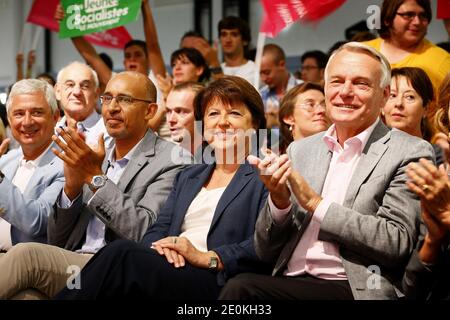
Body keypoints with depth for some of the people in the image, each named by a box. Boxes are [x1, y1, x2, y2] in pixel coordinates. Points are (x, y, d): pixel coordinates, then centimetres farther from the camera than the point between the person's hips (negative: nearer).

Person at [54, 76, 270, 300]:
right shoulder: (188, 177, 30)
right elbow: (158, 229, 17)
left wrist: (206, 258, -17)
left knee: (121, 255, -30)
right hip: (174, 270, 5)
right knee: (122, 252, -30)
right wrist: (162, 246, -8)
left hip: (216, 283, -5)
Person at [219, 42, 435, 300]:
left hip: (355, 289, -4)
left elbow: (397, 242, -10)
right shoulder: (300, 151, 16)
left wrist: (315, 203, -10)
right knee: (241, 286, -30)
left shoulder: (410, 153, 2)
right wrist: (279, 199, -5)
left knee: (241, 288, -29)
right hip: (290, 282, 4)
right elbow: (267, 253, 15)